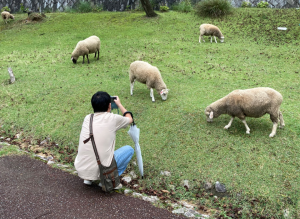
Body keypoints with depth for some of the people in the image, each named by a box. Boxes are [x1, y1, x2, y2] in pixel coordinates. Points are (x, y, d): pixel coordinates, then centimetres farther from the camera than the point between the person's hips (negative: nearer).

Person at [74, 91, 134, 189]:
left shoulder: (87, 118, 5)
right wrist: (119, 104, 30)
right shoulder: (113, 118, -6)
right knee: (129, 149, 14)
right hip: (99, 171, -5)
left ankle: (88, 178, 23)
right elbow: (130, 119, 17)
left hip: (80, 170, 5)